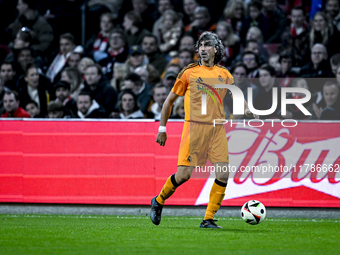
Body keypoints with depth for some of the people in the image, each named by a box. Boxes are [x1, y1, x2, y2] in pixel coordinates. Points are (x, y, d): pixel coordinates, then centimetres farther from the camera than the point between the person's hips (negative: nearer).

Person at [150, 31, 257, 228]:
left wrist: (246, 108, -11)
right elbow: (170, 100, 11)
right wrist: (162, 129, 9)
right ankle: (159, 201, 17)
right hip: (195, 126, -3)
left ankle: (208, 219, 1)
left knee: (223, 175, -9)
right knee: (184, 174, -10)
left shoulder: (224, 74, 14)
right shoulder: (189, 73, 5)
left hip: (217, 129, 3)